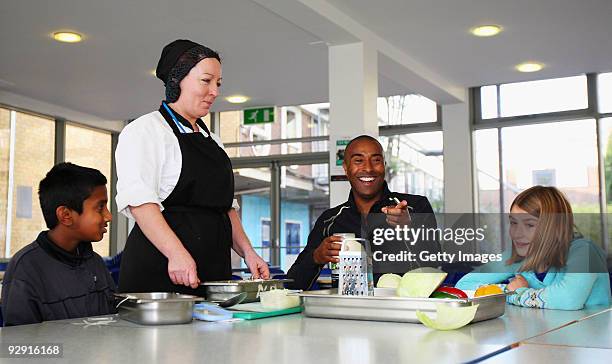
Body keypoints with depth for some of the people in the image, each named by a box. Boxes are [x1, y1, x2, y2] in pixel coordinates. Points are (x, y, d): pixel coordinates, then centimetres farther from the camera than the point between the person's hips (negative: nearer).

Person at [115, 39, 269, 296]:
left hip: (213, 270, 7)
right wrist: (177, 253, -27)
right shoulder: (145, 130, -3)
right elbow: (138, 200, -16)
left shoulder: (212, 140, 22)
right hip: (159, 271, -7)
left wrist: (247, 252, 9)